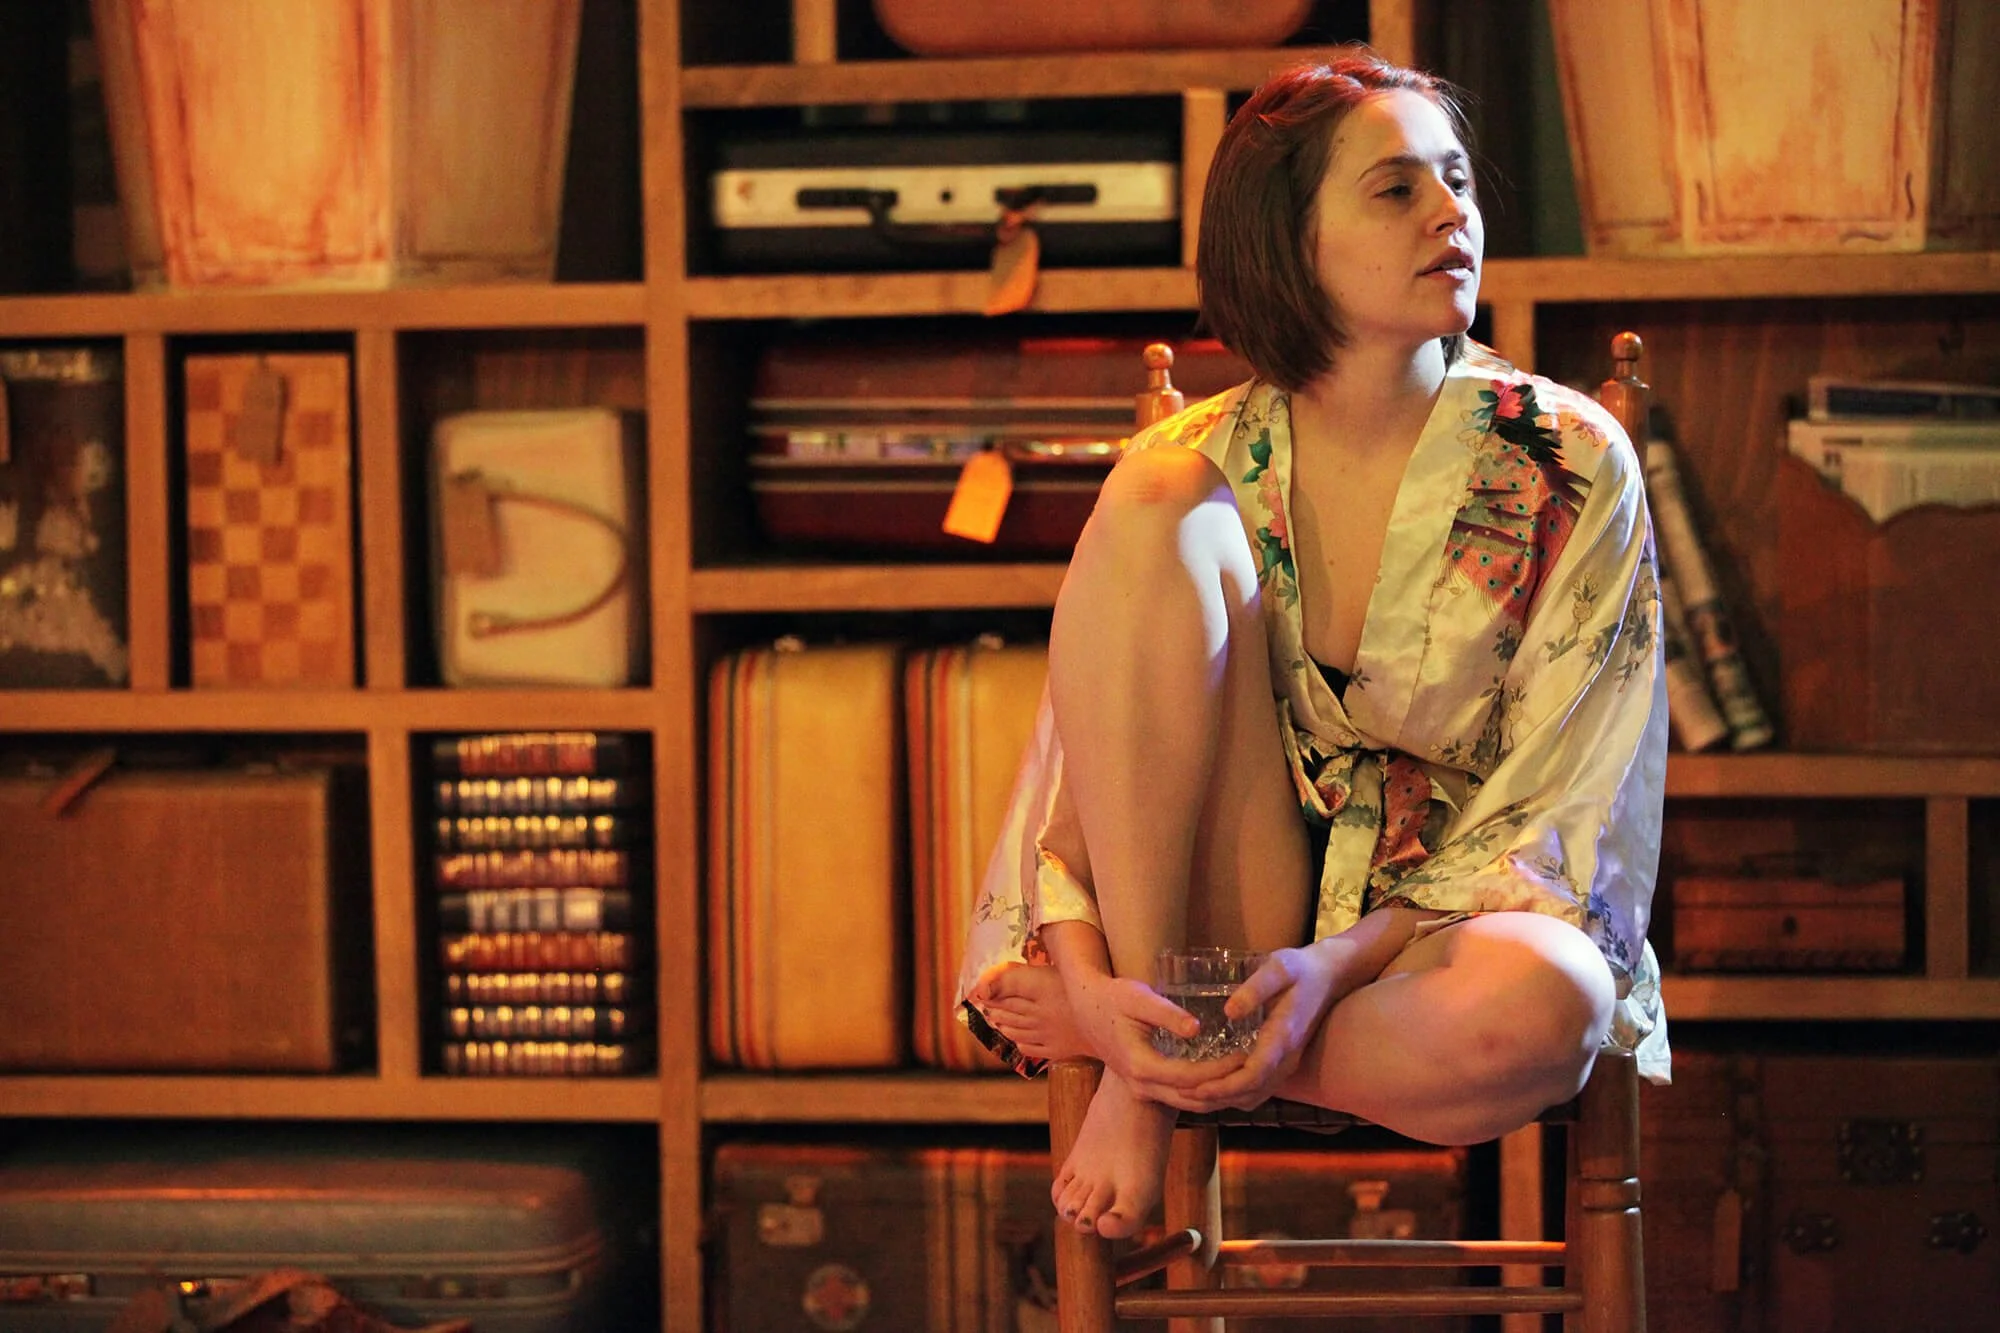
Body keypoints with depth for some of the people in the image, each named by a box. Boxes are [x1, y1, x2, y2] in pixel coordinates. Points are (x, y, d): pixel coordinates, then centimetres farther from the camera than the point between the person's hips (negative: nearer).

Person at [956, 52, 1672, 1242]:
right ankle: (1143, 1061, -23)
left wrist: (1338, 965, -23)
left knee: (1534, 1004, -40)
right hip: (1237, 925, 1)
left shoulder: (1570, 463, -4)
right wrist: (1090, 980, -24)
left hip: (1444, 928, -1)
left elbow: (1557, 825, -7)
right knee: (1156, 517, -20)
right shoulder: (1200, 468, 1)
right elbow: (1074, 765, -3)